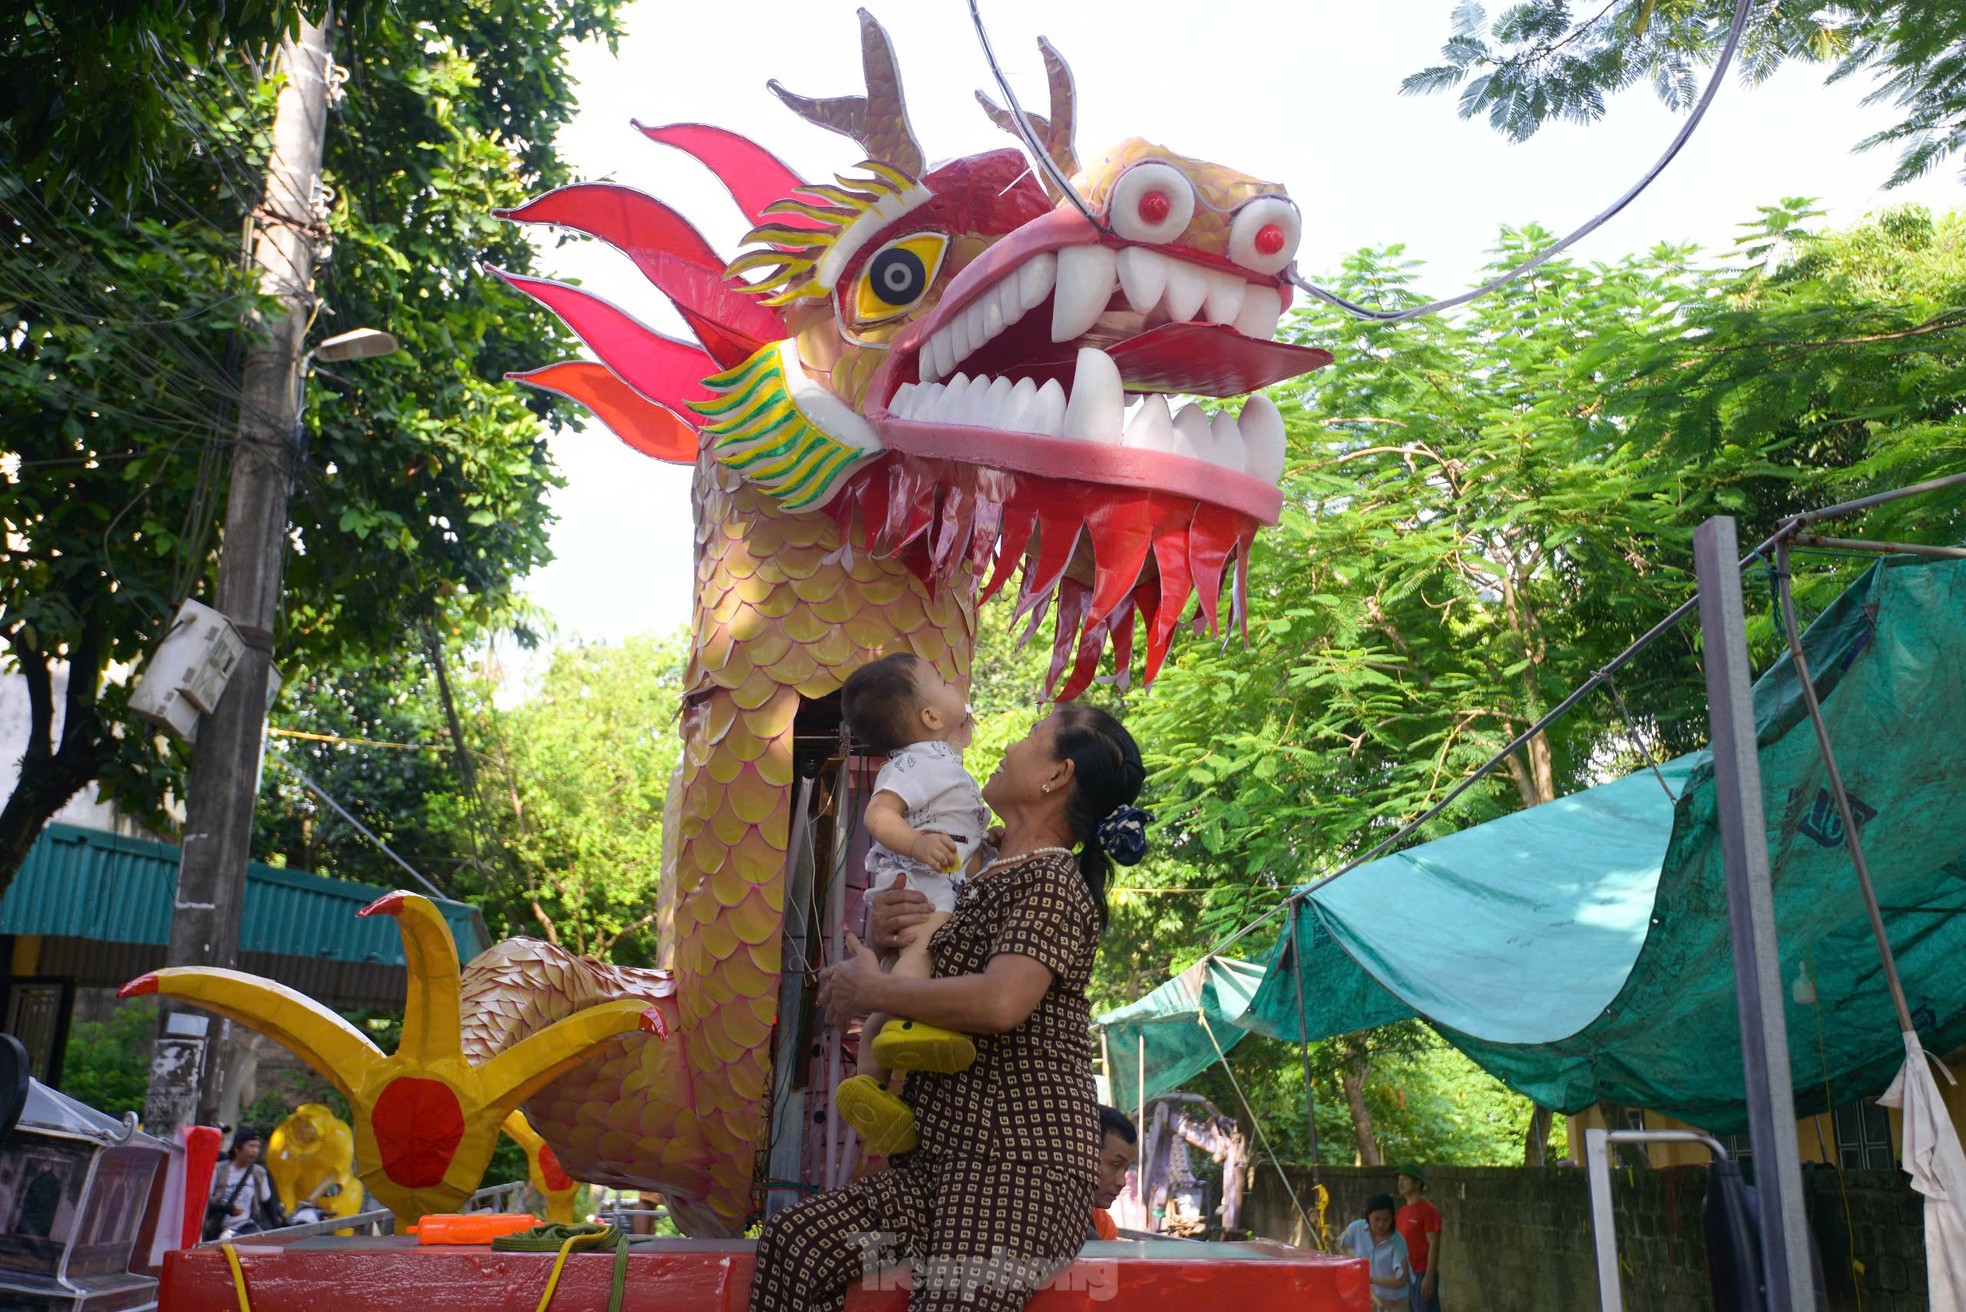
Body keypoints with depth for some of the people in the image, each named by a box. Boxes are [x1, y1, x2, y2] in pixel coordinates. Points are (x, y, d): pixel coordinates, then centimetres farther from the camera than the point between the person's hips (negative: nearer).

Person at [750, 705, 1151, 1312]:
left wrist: (871, 990, -14)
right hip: (942, 1160, 9)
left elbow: (1000, 1003, -28)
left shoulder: (1054, 881, -11)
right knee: (793, 1240, -10)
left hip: (1021, 1168, -8)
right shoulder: (985, 879, 19)